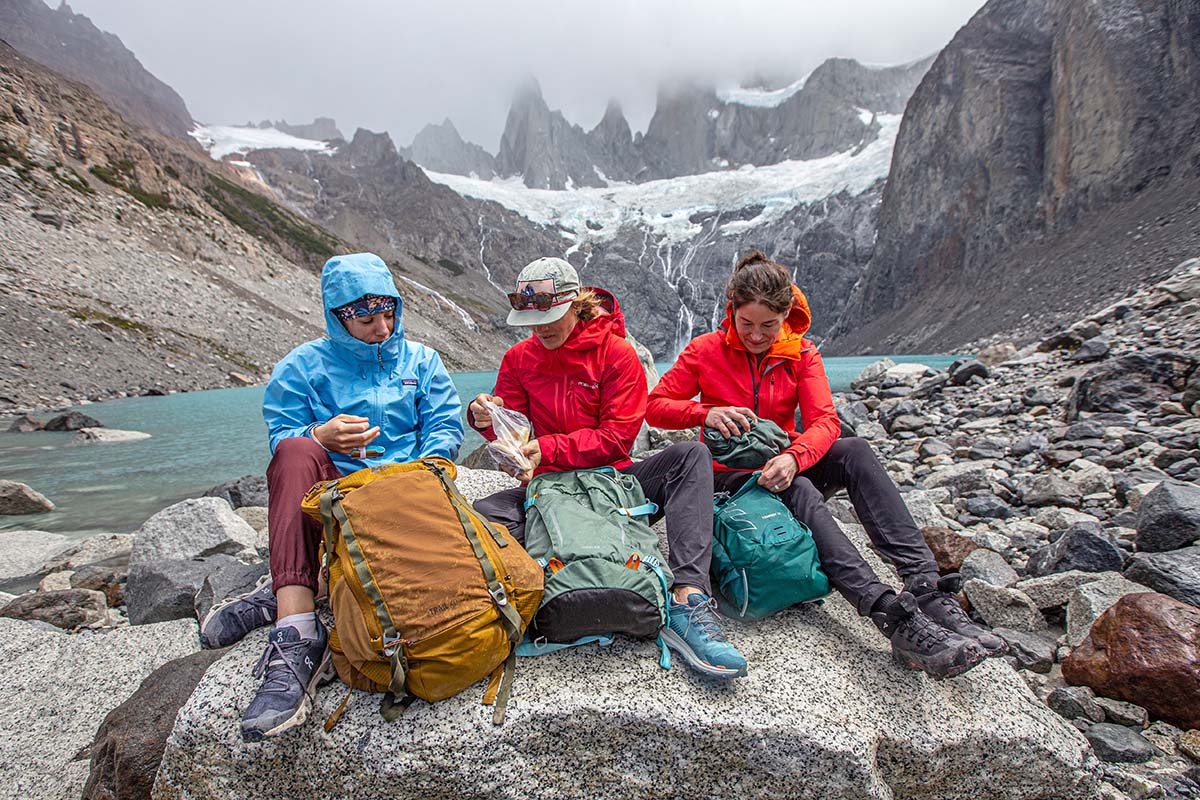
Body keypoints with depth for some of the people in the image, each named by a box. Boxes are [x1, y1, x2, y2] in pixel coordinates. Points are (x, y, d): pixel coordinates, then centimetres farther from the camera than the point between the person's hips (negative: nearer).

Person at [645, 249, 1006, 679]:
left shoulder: (801, 353, 2)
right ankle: (896, 619, -48)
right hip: (728, 478, -3)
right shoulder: (706, 350, -4)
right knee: (802, 493, -35)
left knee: (855, 450, -26)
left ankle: (928, 590, -38)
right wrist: (705, 413, -25)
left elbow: (825, 421, -10)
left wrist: (792, 457, -32)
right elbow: (655, 406, -5)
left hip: (782, 470, 3)